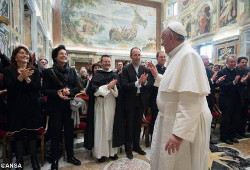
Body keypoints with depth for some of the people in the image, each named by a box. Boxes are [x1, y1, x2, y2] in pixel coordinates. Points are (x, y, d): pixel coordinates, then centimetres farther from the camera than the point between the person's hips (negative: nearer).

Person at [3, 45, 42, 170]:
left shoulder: (34, 71, 6)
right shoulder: (8, 71, 4)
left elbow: (38, 88, -4)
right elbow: (8, 87, -10)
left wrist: (27, 79, -18)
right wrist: (21, 77, -21)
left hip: (32, 107, 1)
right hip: (16, 107, 0)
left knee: (32, 133, 8)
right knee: (18, 134, 9)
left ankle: (34, 160, 23)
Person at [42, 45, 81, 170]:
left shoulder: (72, 71, 6)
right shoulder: (49, 72, -2)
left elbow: (77, 88, 2)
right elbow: (44, 90, -5)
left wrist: (69, 91, -17)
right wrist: (57, 93, -21)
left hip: (69, 106, 3)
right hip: (55, 107, -2)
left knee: (69, 131, 12)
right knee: (56, 133, 5)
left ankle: (70, 156, 31)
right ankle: (55, 160, 24)